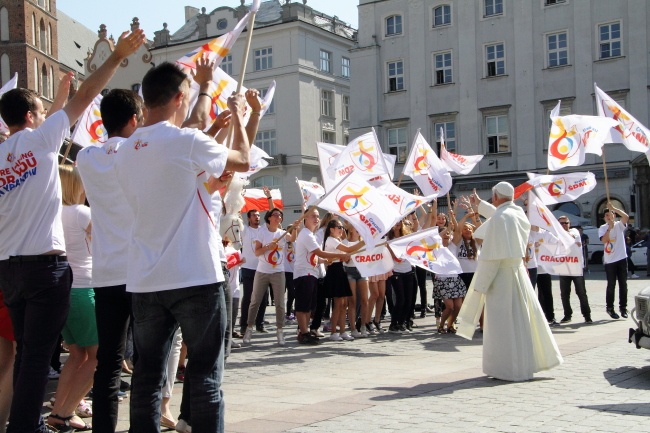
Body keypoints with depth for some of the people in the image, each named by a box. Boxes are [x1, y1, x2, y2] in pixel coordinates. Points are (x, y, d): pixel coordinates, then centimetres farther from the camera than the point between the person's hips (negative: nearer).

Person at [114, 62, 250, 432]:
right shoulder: (187, 141, -10)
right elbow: (243, 161, 5)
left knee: (148, 376, 9)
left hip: (145, 281, 6)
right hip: (195, 278, -6)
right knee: (205, 376, 2)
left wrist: (210, 177, 28)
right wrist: (237, 117, 20)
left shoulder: (127, 151, 10)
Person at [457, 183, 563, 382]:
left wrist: (480, 286, -14)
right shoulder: (518, 212, 7)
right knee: (523, 318, 13)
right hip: (518, 272, 8)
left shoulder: (498, 219, -18)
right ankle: (526, 364, 22)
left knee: (503, 323, -1)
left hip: (502, 277, -8)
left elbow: (491, 256, -20)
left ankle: (509, 369, 4)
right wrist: (480, 205, 46)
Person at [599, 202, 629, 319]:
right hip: (609, 261, -1)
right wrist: (610, 228, -19)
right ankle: (610, 308, 13)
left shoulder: (619, 225, 2)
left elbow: (626, 216, -18)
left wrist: (613, 208, -22)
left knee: (623, 285, 6)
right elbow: (604, 240, -15)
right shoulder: (602, 228, 2)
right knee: (611, 285, 3)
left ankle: (623, 307, 16)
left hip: (622, 258, 1)